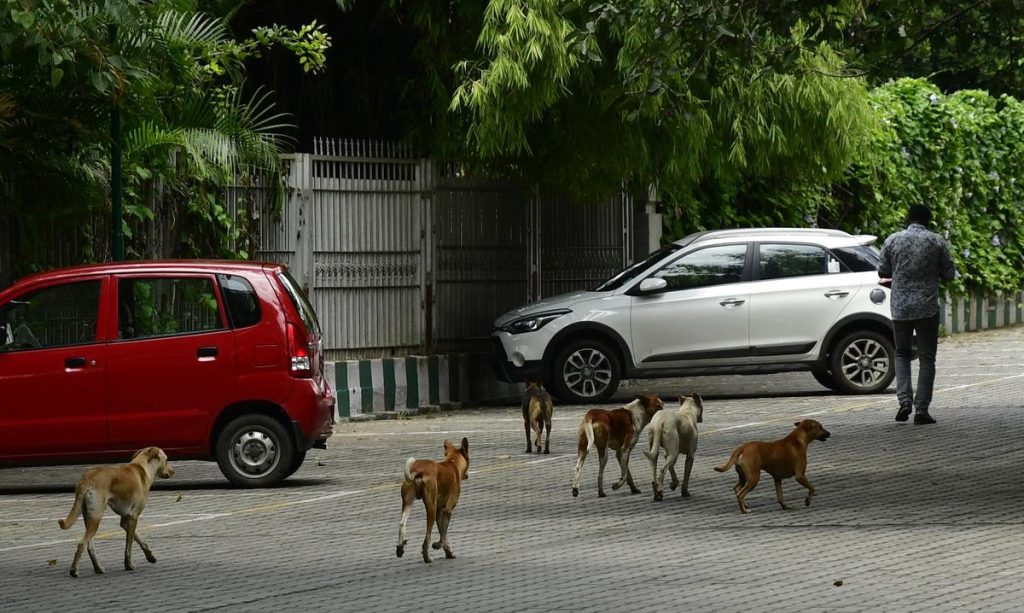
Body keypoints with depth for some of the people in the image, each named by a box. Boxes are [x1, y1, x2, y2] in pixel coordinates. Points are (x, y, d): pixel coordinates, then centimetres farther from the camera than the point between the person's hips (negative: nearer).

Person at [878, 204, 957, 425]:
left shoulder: (893, 240, 0)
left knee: (902, 354, 17)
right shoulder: (937, 242, -3)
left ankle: (905, 399, -1)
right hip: (927, 308, -1)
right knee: (927, 359, 6)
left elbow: (883, 272, 6)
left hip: (900, 307, 1)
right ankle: (921, 409, 1)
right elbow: (949, 274, 1)